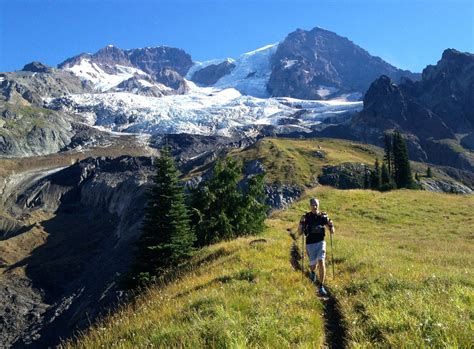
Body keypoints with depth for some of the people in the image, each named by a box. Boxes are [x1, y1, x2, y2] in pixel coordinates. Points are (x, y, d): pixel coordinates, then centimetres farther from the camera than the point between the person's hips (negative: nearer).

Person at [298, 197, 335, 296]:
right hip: (310, 243, 0)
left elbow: (332, 232, 6)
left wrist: (331, 225, -16)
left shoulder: (323, 216, 1)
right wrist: (301, 222, -18)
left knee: (321, 262, -16)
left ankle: (321, 286, -9)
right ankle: (312, 272, 45)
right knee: (313, 264, 7)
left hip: (321, 242, 0)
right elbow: (300, 232, -2)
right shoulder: (306, 217, -1)